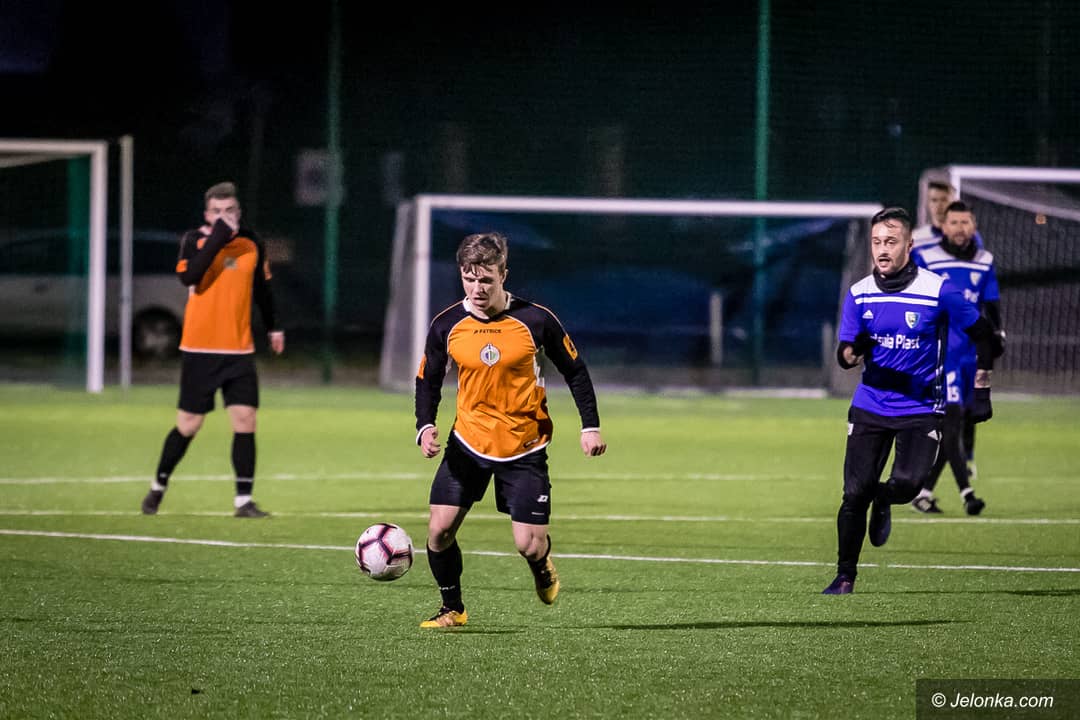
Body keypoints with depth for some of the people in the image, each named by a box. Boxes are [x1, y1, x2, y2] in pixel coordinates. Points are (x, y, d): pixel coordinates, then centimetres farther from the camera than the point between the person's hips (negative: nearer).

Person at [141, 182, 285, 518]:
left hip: (239, 349, 3)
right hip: (199, 349, -3)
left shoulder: (251, 243, 7)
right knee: (189, 425, 2)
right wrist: (217, 239, -26)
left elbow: (262, 288, 22)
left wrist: (273, 327, 28)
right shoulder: (195, 240, -5)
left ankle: (243, 500, -3)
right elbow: (188, 276, -24)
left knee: (245, 420, -8)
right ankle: (159, 486, 23)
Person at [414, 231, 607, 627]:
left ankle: (542, 565, 33)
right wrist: (425, 427, -11)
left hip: (524, 447, -2)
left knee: (529, 546, -6)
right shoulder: (446, 325, -6)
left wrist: (590, 427, -4)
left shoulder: (535, 320, -12)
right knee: (439, 529, -9)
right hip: (468, 443, 2)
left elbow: (575, 370, 0)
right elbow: (428, 380, 6)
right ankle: (452, 608, 15)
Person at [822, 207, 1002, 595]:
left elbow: (983, 334, 1)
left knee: (907, 483, -21)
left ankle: (883, 501, 16)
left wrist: (982, 387, -3)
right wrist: (854, 350, -23)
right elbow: (844, 356, 1)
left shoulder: (938, 291, -9)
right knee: (855, 493, -7)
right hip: (870, 406, 2)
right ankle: (845, 576, 7)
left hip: (920, 407, -2)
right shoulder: (859, 294, 0)